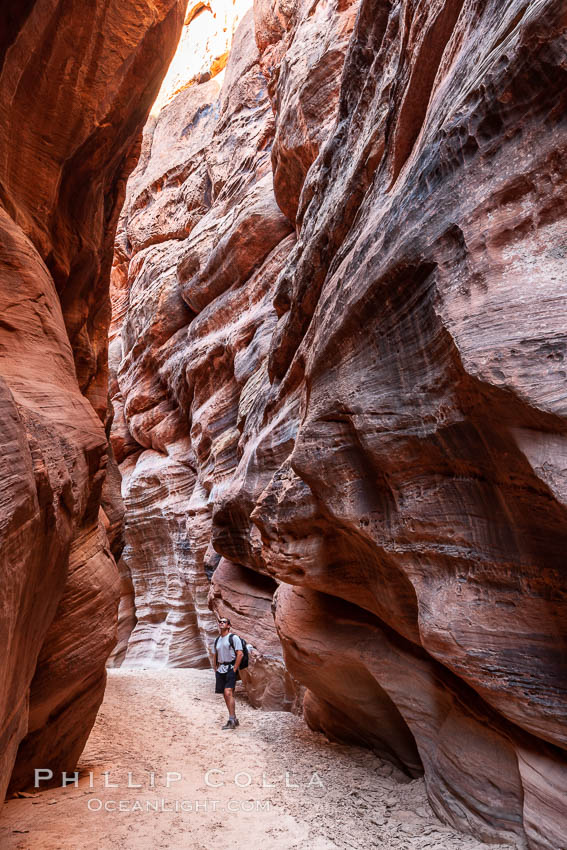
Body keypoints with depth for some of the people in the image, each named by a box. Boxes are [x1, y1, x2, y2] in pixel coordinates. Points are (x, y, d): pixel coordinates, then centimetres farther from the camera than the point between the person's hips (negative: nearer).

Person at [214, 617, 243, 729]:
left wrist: (234, 669, -15)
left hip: (230, 668, -7)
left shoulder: (233, 638, -6)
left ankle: (231, 720, -13)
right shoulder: (217, 640, 15)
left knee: (228, 693, -17)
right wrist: (216, 669, 12)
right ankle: (234, 720, 20)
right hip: (220, 670, 7)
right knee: (226, 695, 9)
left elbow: (240, 654, -12)